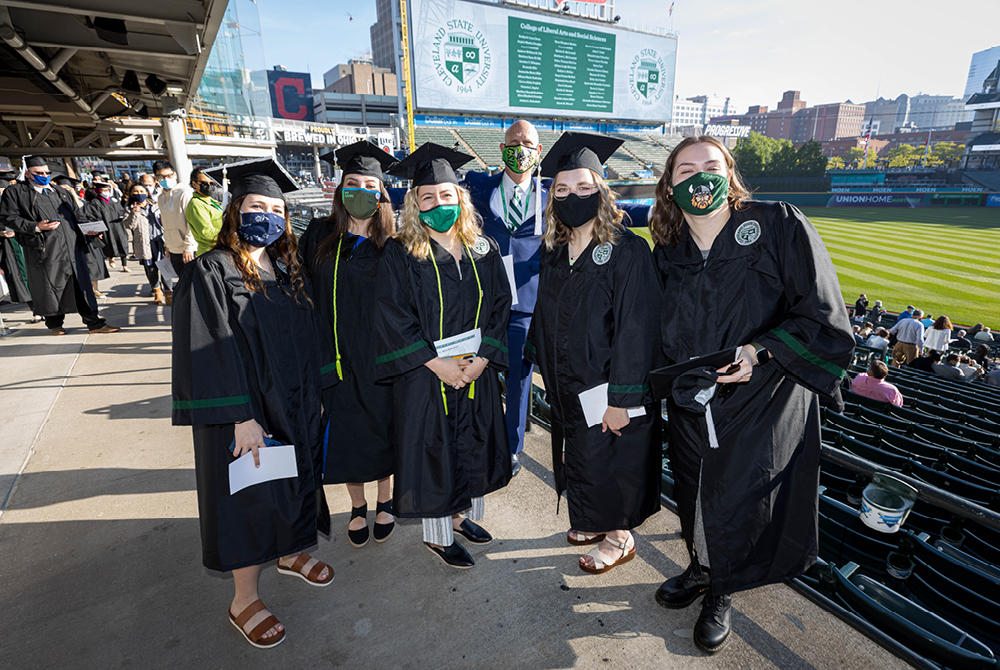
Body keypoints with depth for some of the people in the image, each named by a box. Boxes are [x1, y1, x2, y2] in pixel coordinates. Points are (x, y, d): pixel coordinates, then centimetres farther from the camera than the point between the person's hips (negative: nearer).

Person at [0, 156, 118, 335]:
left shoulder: (61, 193, 21)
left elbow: (77, 216, 22)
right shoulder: (15, 192, 6)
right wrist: (36, 227, -16)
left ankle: (94, 322, 3)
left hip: (72, 248, 4)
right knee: (50, 287, 4)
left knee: (81, 284, 2)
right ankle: (54, 323, 19)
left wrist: (87, 228, 2)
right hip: (44, 250, -4)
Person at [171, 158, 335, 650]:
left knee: (295, 479, 19)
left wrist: (315, 394, 7)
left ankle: (290, 552, 44)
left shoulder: (288, 270, 6)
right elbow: (210, 352, -18)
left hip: (295, 406, 6)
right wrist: (241, 416, -22)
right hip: (243, 412, -6)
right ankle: (244, 599, 26)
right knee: (249, 497, 6)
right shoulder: (210, 274, -13)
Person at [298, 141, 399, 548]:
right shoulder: (318, 237, 1)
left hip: (381, 358, -1)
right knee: (346, 432, 13)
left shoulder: (392, 247, -5)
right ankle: (357, 507, 35)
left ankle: (385, 503, 36)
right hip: (338, 358, 2)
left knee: (383, 429, 12)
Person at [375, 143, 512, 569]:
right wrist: (439, 365, -17)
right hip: (425, 376, -4)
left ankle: (460, 514, 40)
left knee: (472, 445, 16)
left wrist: (480, 360, -11)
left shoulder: (483, 251, 2)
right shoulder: (400, 254, -8)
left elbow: (500, 307, 1)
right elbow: (393, 317, -12)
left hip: (477, 371, 4)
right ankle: (437, 535, 29)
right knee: (432, 451, 8)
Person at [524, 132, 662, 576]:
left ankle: (619, 538, 35)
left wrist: (620, 399, -21)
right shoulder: (554, 252, 3)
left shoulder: (628, 251, -18)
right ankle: (595, 521, 46)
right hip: (568, 385, 7)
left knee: (611, 462, 10)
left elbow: (636, 328, -21)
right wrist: (547, 370, 12)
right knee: (581, 456, 21)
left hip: (610, 387, -6)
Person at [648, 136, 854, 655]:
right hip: (690, 405, 4)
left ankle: (720, 593, 39)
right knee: (694, 497, 19)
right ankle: (702, 568, 49)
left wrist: (757, 351, -23)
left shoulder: (780, 227, -12)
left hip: (761, 403, -4)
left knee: (738, 502, 9)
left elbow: (824, 319, -12)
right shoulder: (667, 251, 2)